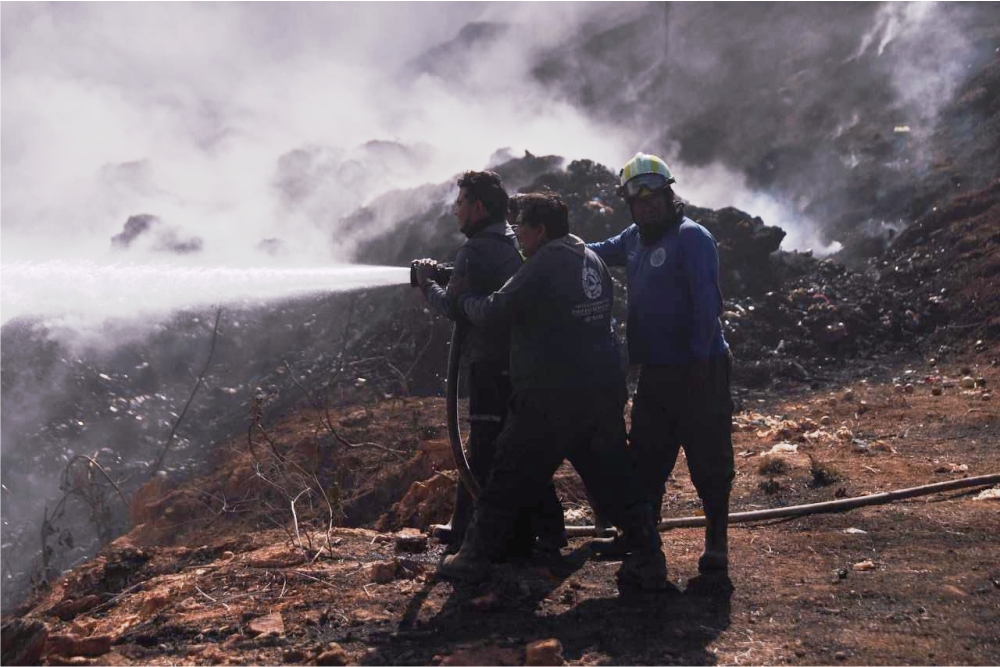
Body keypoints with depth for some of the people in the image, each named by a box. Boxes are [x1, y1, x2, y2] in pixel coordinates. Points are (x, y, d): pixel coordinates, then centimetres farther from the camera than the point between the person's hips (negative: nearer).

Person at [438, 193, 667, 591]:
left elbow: (493, 312, -11)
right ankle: (648, 561, 10)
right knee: (615, 481, 13)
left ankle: (475, 558, 16)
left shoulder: (542, 267, -14)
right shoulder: (593, 260, 11)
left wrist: (464, 296, 10)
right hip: (604, 390, 7)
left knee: (508, 481, 6)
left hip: (551, 398, -7)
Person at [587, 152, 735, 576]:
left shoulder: (692, 238, -11)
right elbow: (602, 252, 33)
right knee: (645, 459, 13)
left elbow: (706, 301, -18)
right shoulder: (635, 238, 13)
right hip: (654, 370, 8)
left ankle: (717, 541, 11)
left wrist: (700, 358, -22)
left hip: (698, 370, -8)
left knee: (708, 459, -1)